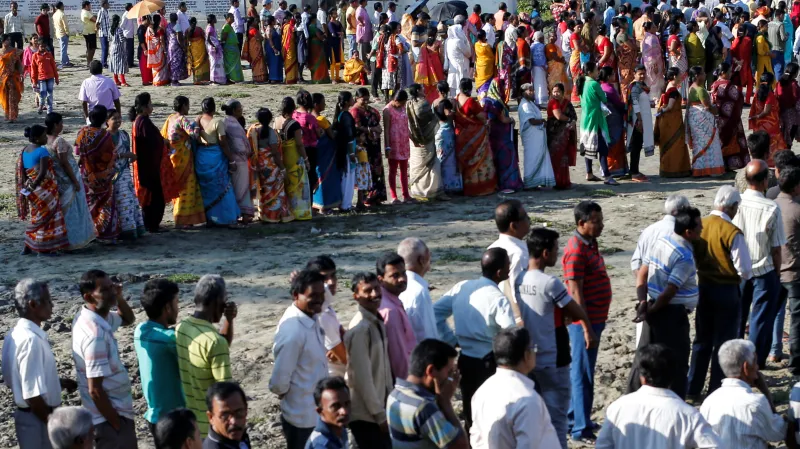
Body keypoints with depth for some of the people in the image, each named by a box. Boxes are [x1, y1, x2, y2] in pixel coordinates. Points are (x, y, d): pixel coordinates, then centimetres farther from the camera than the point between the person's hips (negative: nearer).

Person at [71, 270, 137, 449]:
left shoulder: (92, 317, 2)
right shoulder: (95, 333, -26)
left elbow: (128, 319, 22)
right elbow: (95, 389, -25)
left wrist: (119, 298, 2)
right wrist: (117, 424, -17)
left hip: (112, 410, 10)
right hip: (109, 417, -10)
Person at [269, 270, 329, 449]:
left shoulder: (312, 318, -1)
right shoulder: (293, 331, -29)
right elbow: (279, 381, -24)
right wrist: (289, 397, -7)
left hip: (315, 412, 9)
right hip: (303, 417, -9)